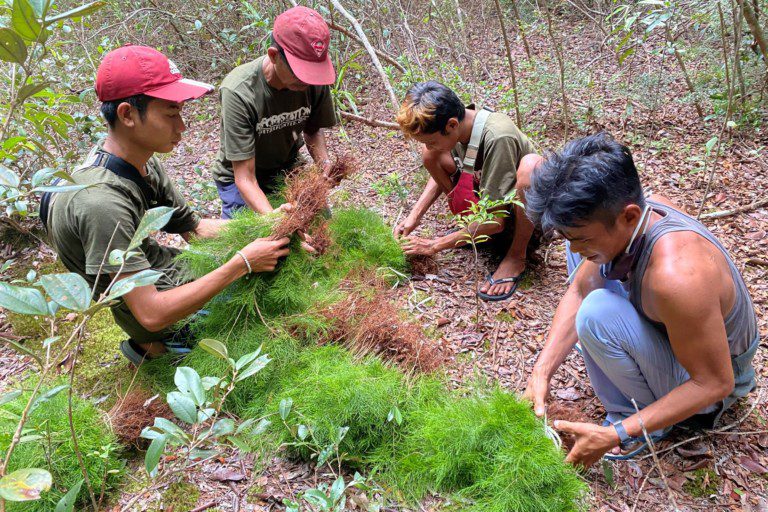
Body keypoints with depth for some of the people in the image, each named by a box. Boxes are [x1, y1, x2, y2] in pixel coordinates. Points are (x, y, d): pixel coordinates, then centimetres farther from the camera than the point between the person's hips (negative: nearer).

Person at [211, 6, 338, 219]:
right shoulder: (238, 92, -33)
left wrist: (325, 164, -20)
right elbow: (245, 178, -32)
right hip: (240, 178, -4)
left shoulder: (315, 79, -20)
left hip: (288, 168, 4)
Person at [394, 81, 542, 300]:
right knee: (430, 155, -9)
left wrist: (435, 245, -23)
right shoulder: (457, 123, -14)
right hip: (487, 200, 6)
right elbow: (441, 173, 8)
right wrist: (415, 215, -6)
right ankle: (473, 226, 4)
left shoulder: (498, 138, -35)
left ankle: (516, 257, -19)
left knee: (531, 164, -40)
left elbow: (495, 220, -30)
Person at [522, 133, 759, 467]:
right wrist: (542, 372, -15)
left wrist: (616, 436, -31)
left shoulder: (676, 274, -42)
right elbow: (577, 293, -6)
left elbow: (715, 383, -31)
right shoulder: (627, 221, -17)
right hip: (671, 328, 7)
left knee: (599, 313, -32)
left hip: (708, 382, -7)